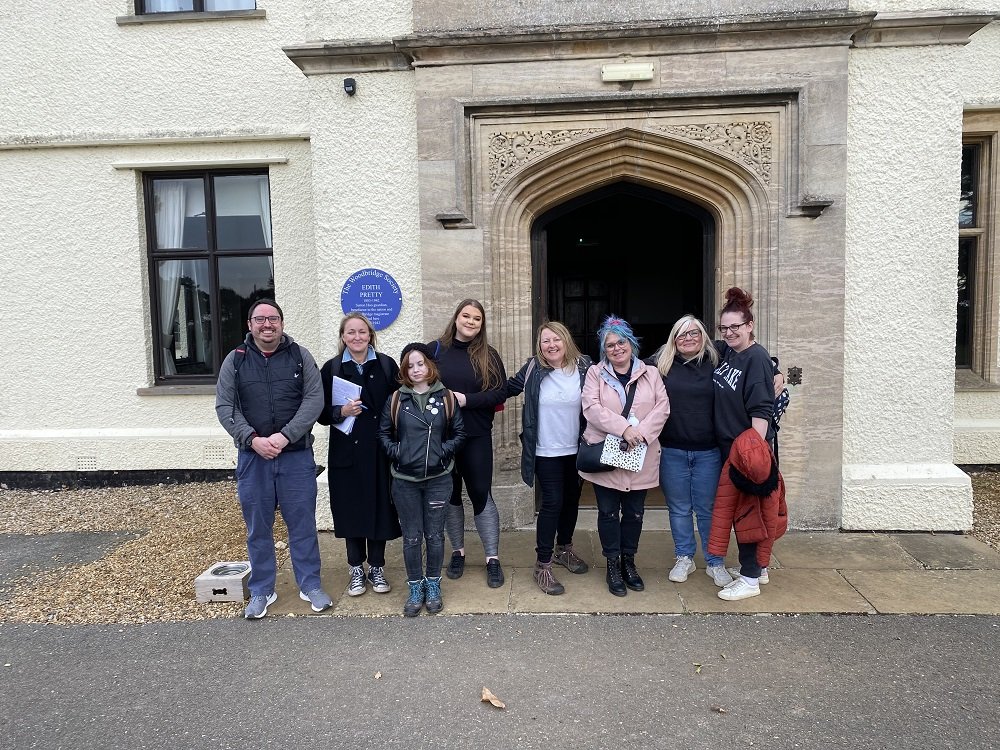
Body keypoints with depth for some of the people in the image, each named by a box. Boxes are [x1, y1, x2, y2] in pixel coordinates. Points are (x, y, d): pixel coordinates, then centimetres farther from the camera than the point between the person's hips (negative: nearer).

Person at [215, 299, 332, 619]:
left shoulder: (300, 356, 2)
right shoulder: (235, 360, 4)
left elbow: (314, 399, -6)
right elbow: (224, 406, -1)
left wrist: (285, 436, -16)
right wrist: (253, 439, -14)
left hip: (297, 455, -1)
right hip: (252, 457, 1)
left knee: (303, 523, 7)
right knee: (258, 527, 10)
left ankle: (310, 586, 21)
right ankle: (261, 591, 24)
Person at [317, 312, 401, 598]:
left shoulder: (387, 365, 3)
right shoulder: (331, 368, 3)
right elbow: (321, 412, 3)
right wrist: (341, 411, -17)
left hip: (380, 450, 0)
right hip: (346, 452, 0)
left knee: (380, 507, 5)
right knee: (351, 508, 7)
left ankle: (376, 567, 23)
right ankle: (356, 569, 24)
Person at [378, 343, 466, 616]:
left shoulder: (446, 398, 0)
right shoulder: (396, 400, 2)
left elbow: (459, 432, 5)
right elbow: (383, 433, 9)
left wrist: (443, 451, -8)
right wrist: (396, 452, -6)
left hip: (438, 478, 0)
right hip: (405, 480, 1)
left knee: (435, 535, 9)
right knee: (411, 537, 7)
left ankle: (433, 586, 26)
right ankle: (416, 588, 22)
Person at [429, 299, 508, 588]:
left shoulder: (488, 355, 1)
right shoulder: (435, 349, 1)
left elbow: (501, 392, -5)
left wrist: (466, 399, -15)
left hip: (477, 436, -1)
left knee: (480, 494, 2)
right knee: (451, 493, 12)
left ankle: (493, 559, 12)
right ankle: (457, 552, 28)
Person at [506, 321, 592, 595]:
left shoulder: (584, 367, -6)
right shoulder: (533, 370, -8)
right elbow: (509, 388, 4)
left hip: (576, 449, 3)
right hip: (546, 451, -3)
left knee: (572, 500, 17)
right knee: (552, 503, -5)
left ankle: (564, 549, 40)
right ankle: (543, 566, 7)